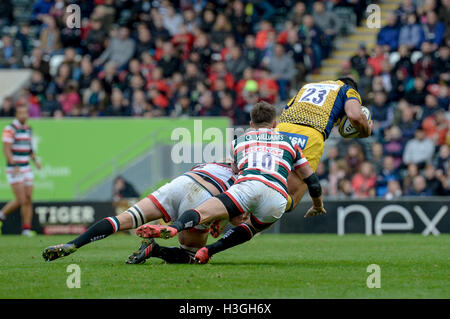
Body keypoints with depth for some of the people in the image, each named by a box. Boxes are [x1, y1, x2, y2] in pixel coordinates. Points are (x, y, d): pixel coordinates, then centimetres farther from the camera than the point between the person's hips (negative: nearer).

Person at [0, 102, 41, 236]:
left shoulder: (28, 129, 11)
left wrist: (35, 160, 6)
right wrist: (14, 165, -28)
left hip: (26, 168, 7)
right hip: (14, 169, -7)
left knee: (29, 200, 2)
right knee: (21, 200, -11)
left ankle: (27, 228, 6)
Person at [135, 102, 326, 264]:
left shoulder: (239, 141, 34)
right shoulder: (289, 143, 35)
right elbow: (313, 182, 36)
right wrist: (318, 206, 55)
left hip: (249, 184, -1)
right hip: (278, 199, 2)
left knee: (203, 212, -15)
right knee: (251, 228, 26)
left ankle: (172, 228, -49)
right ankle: (208, 251, -1)